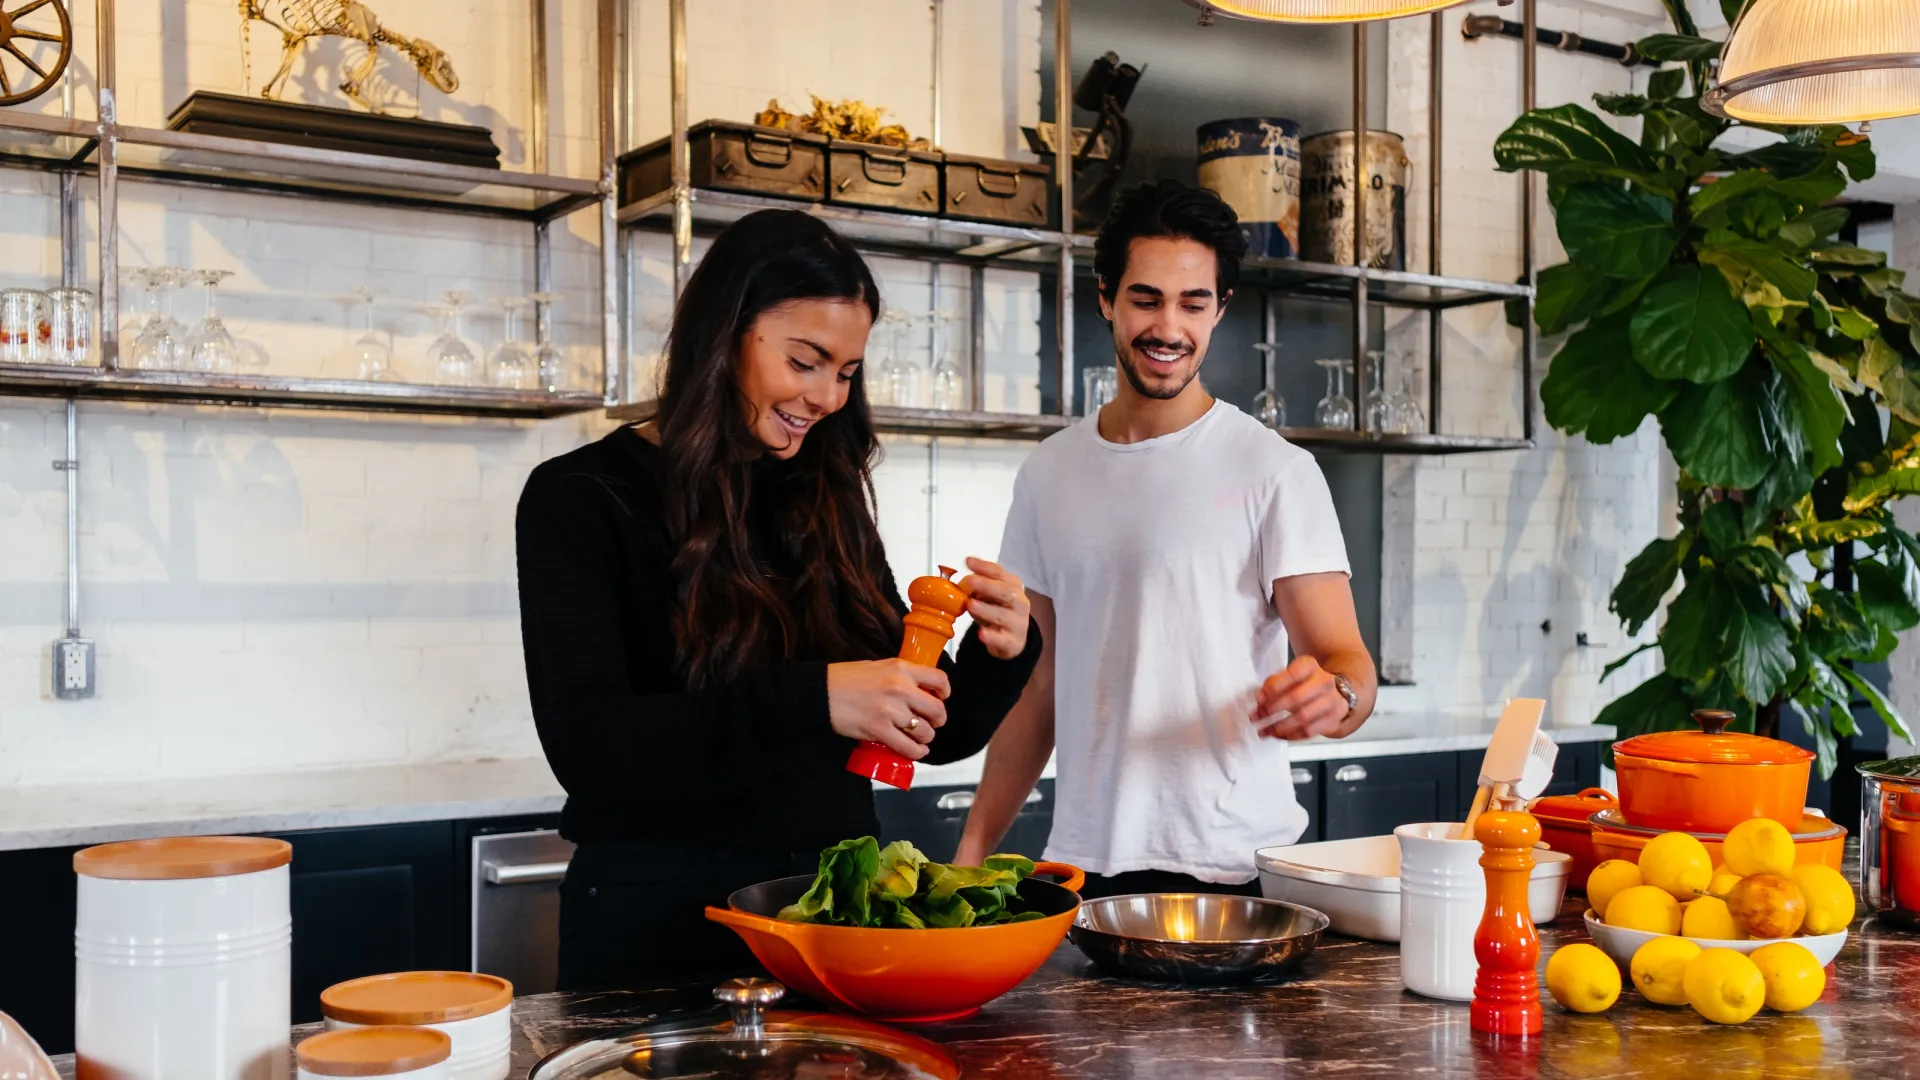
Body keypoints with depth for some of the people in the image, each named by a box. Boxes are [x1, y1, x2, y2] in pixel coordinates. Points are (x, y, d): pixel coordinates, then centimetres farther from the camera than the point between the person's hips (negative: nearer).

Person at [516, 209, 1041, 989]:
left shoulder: (827, 503, 7)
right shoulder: (582, 499, -7)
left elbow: (934, 733, 10)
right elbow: (585, 744, -20)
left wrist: (999, 654, -11)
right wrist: (810, 701, -31)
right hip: (660, 924, -4)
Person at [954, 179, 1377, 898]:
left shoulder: (1275, 470, -5)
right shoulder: (1048, 474, 9)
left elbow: (1347, 661, -10)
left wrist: (1333, 694, -34)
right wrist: (972, 850, 8)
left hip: (1233, 869, -4)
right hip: (1080, 863, 4)